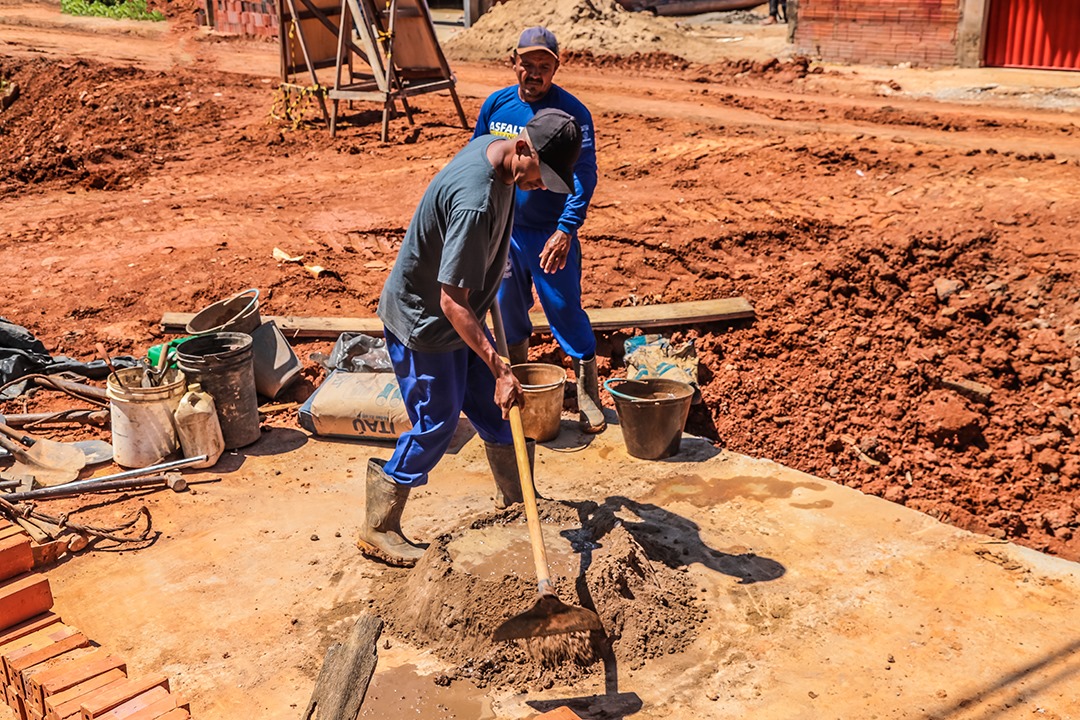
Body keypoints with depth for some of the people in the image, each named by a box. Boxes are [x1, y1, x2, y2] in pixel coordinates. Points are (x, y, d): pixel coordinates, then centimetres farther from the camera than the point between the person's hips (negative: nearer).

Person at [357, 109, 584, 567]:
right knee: (436, 425, 0)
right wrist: (500, 368, -34)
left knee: (494, 409, 16)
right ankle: (377, 530, 17)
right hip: (422, 320, -9)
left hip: (460, 315, 9)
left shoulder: (491, 148, -5)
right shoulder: (474, 202, -35)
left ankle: (514, 500, 35)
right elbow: (452, 301, -33)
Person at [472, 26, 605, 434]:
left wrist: (566, 230, -29)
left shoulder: (572, 113, -12)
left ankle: (588, 393, 12)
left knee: (566, 310, -2)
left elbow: (584, 174, -19)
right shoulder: (496, 104, 2)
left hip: (551, 232, -4)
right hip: (502, 228, 5)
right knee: (507, 308, 15)